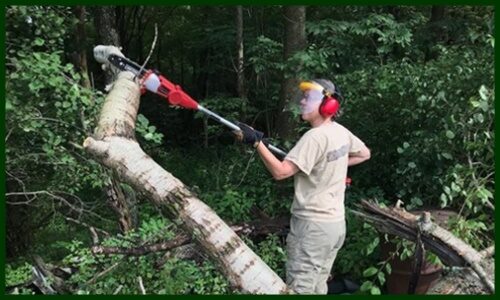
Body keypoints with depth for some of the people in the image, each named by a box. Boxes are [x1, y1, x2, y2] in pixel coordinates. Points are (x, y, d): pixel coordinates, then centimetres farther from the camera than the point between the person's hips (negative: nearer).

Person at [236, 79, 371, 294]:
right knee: (318, 286, 20)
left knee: (300, 287, -1)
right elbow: (364, 154, 24)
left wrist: (256, 142, -22)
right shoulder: (341, 132, 6)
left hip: (313, 225, -9)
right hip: (336, 223, 9)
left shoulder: (315, 136, -20)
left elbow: (280, 172, -24)